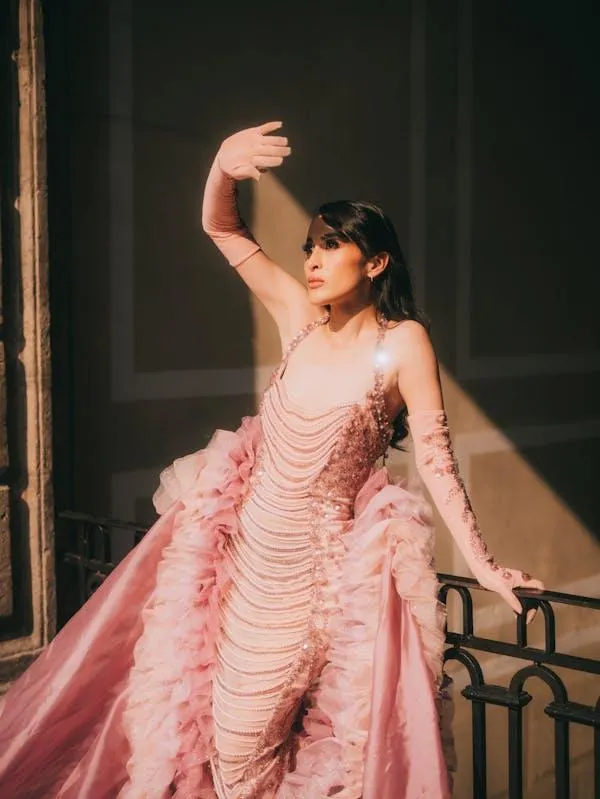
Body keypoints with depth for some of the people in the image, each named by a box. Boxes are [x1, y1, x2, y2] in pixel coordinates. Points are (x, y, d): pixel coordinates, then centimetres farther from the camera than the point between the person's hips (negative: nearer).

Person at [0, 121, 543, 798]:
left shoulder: (402, 342, -11)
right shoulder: (301, 320, 0)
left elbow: (436, 461, -9)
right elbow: (220, 229, 2)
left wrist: (483, 565, -9)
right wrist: (224, 164, -17)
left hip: (324, 570, -4)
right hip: (249, 553, 4)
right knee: (233, 744, 14)